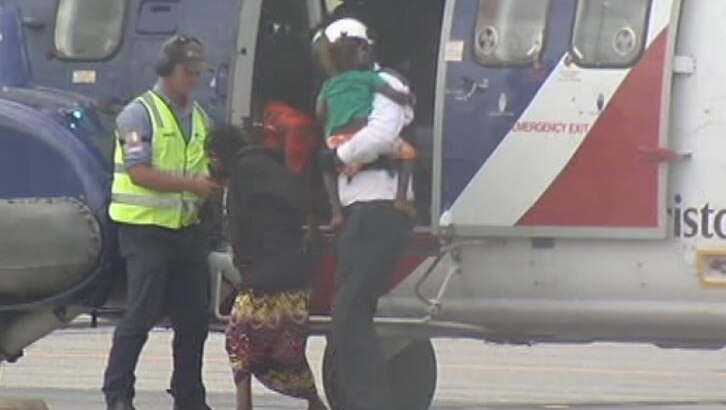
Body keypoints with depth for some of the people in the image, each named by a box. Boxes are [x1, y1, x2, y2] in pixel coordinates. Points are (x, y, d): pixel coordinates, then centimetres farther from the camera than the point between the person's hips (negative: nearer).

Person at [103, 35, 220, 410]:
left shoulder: (198, 117, 14)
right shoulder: (140, 113, -8)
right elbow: (139, 172, -17)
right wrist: (192, 184, -22)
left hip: (186, 227, 7)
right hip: (146, 228, -7)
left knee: (194, 316, 8)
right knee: (142, 314, -8)